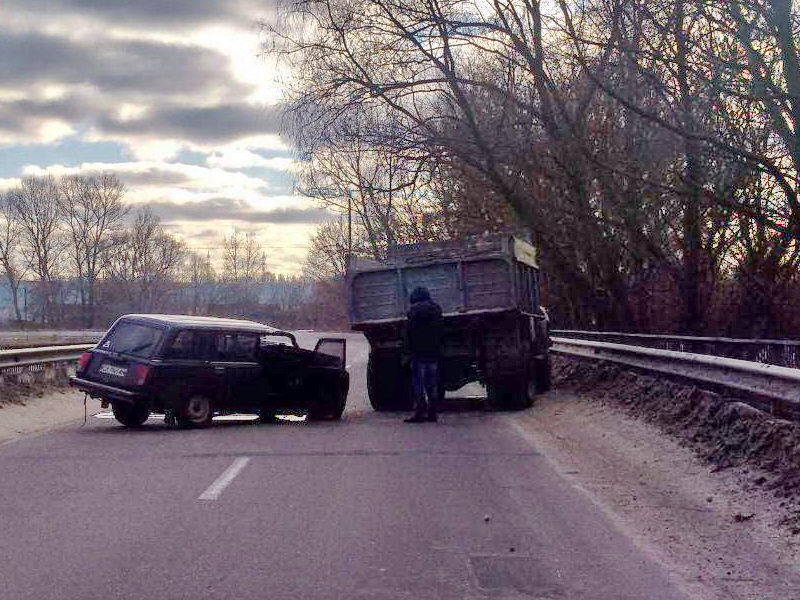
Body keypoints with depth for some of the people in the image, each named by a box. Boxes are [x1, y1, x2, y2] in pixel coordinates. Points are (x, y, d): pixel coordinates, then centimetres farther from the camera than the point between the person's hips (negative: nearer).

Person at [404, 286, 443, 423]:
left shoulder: (414, 310, -9)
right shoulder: (437, 309, 11)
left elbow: (409, 334, -11)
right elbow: (440, 333, 15)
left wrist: (409, 350, -6)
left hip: (419, 354, -6)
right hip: (434, 353, 6)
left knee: (418, 383, -3)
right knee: (432, 383, 10)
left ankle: (419, 413, -7)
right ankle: (432, 413, 12)